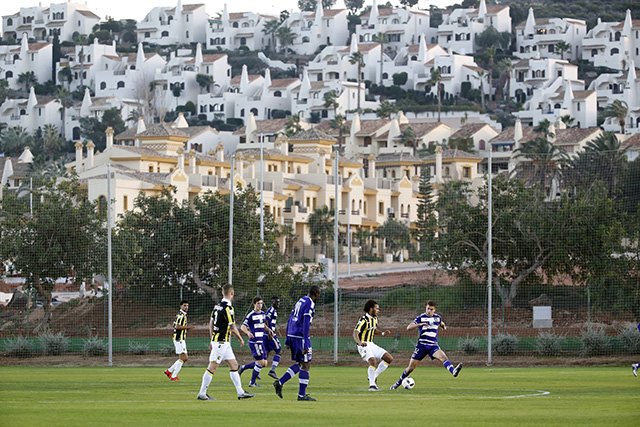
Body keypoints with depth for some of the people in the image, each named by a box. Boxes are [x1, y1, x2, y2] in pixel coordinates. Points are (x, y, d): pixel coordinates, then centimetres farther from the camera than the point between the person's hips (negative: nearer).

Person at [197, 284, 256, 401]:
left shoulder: (218, 306, 10)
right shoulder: (228, 308, -17)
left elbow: (211, 323, 16)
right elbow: (233, 328, -16)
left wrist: (212, 340, 22)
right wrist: (241, 339, -1)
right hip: (222, 342, -10)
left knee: (234, 365, 10)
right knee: (212, 367, -6)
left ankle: (240, 392, 11)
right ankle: (202, 393, -3)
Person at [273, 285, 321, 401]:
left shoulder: (301, 301, 17)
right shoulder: (310, 304, -11)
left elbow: (290, 320, 19)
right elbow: (306, 324, -19)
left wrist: (287, 340, 23)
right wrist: (306, 345, -21)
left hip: (291, 335, 9)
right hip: (300, 336, -9)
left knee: (300, 364, 16)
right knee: (305, 364, -2)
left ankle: (280, 382, 7)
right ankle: (302, 395, -1)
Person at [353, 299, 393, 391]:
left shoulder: (374, 319, 12)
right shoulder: (364, 320, -15)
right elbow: (355, 333, -24)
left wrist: (383, 333, 11)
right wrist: (360, 342, -42)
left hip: (371, 345, 9)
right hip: (364, 345, -9)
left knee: (389, 359, 3)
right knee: (372, 360, -32)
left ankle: (373, 376, 7)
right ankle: (372, 385, -34)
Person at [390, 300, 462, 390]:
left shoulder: (437, 318, 9)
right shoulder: (421, 318, -2)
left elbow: (441, 323, 36)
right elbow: (408, 328, -15)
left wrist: (444, 326, 18)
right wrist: (419, 324, -27)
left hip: (433, 346, 2)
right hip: (421, 346, -2)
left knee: (443, 357, -29)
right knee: (410, 368, 3)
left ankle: (453, 371, -52)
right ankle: (398, 382, 24)